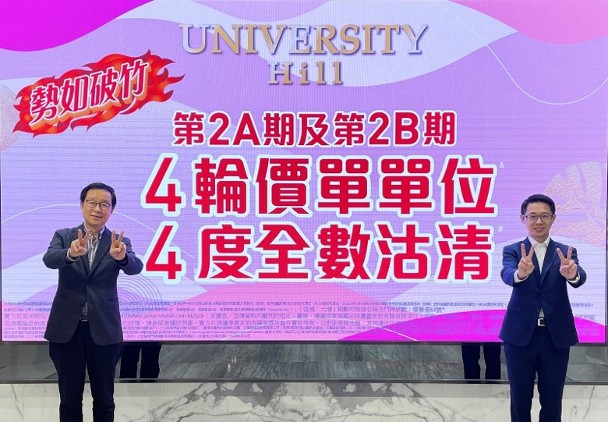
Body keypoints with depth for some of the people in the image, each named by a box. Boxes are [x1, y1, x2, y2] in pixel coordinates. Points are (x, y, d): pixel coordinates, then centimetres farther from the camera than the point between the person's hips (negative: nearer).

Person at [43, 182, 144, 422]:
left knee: (104, 399, 10)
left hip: (103, 330, 0)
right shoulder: (63, 236, 2)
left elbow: (135, 267, -17)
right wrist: (71, 253, -40)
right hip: (67, 329, 0)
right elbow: (49, 259, -18)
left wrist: (121, 256, -41)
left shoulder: (119, 242, 2)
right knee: (69, 399, 10)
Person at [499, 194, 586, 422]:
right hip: (520, 334, -1)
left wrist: (572, 274, -40)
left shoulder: (566, 253, 5)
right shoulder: (512, 251, 1)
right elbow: (507, 275, -19)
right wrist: (520, 273, -43)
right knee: (520, 398, 9)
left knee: (552, 400, 10)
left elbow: (580, 277, -15)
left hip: (556, 335, 1)